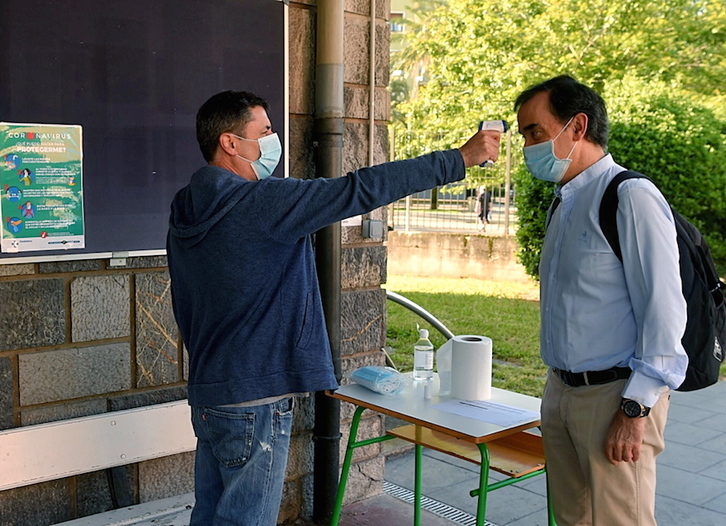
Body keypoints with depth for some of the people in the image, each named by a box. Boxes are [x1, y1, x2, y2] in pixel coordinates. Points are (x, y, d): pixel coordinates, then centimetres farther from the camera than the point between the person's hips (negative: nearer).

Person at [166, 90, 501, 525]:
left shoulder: (187, 216, 8)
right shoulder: (259, 202, -19)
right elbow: (359, 191, -21)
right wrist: (460, 159, -15)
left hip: (209, 393, 9)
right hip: (254, 400, -9)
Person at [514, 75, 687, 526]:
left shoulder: (630, 197, -15)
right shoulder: (565, 203, 12)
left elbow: (663, 309, -18)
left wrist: (636, 409, -19)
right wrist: (559, 388, 15)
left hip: (614, 395, -8)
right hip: (562, 390, 8)